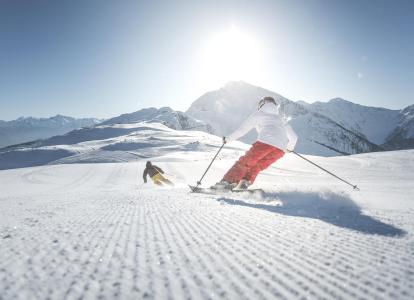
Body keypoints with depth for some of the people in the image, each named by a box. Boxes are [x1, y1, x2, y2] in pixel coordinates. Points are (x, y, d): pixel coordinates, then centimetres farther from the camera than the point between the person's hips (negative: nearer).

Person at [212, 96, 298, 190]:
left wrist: (228, 139, 25)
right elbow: (294, 136, 34)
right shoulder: (280, 119, 34)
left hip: (265, 142, -4)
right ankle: (245, 183, 2)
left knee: (245, 162, 6)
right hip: (281, 149, 4)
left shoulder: (258, 114, 21)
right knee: (258, 166, 19)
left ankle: (228, 182, -5)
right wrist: (290, 147, 53)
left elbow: (242, 129, 15)